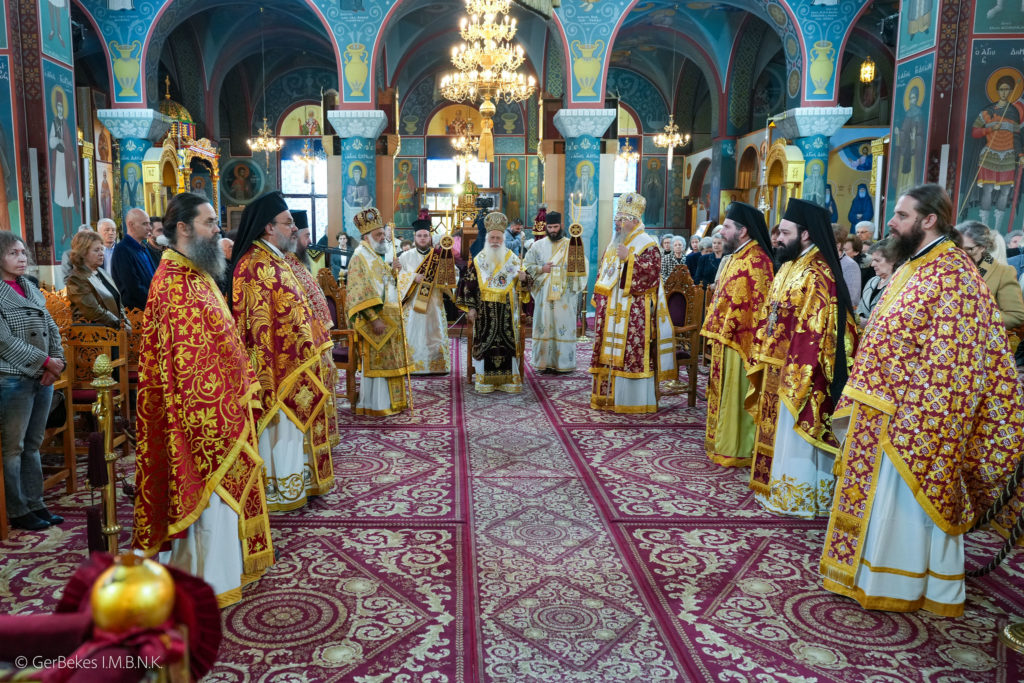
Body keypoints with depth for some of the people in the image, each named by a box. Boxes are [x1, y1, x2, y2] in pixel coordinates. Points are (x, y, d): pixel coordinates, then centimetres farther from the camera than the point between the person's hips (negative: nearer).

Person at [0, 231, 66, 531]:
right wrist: (45, 361, -12)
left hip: (42, 377, 7)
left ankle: (35, 504, 20)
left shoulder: (31, 289, 12)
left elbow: (51, 329, 12)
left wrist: (57, 361, -3)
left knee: (33, 445, 12)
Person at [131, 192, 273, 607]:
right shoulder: (174, 284, -19)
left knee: (222, 488, 18)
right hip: (204, 412, -10)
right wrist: (214, 413, -22)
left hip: (222, 406, 10)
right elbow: (186, 361, -23)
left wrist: (244, 384, 16)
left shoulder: (197, 275, 12)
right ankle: (209, 583, 16)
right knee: (212, 491, 1)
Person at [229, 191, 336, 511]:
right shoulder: (256, 266, -19)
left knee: (293, 423, 17)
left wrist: (310, 350, 21)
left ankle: (293, 483, 30)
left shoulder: (274, 261, 12)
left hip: (294, 362, 10)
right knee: (280, 428, 2)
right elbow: (260, 326, -23)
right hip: (277, 367, -10)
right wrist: (269, 378, -24)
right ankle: (277, 492, 16)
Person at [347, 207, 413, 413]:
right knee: (376, 361, -4)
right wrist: (374, 318, -23)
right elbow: (360, 293, -18)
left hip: (392, 317, 8)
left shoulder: (383, 255, 17)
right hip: (375, 318, -8)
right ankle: (376, 405, 4)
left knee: (392, 359, 11)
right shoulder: (360, 257, -9)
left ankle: (394, 400, 19)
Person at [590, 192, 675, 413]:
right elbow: (602, 276, 23)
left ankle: (633, 400, 1)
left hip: (635, 312, -7)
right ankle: (608, 396, 17)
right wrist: (599, 299, 14)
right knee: (610, 352, 9)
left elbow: (652, 273, -18)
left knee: (632, 352, -6)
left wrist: (629, 258, -22)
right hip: (611, 311, 8)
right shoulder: (613, 245, 17)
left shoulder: (648, 246, -6)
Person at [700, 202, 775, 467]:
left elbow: (757, 306, -22)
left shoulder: (755, 261, -18)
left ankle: (736, 450, 10)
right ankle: (722, 442, 27)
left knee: (735, 395, 0)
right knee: (724, 393, 16)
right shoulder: (737, 258, 14)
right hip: (725, 338, 10)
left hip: (739, 341, -10)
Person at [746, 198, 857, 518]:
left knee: (793, 432, 1)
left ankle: (795, 497, 14)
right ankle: (778, 486, 29)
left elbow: (813, 331, -23)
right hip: (777, 367, 9)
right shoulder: (789, 266, 11)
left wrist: (795, 375, -23)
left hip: (798, 369, -9)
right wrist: (763, 358, 14)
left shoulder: (816, 274, -19)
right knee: (778, 428, 17)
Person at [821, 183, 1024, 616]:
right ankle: (872, 571, 30)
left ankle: (899, 584, 18)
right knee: (880, 497, 17)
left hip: (915, 416, -9)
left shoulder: (952, 274, -16)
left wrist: (921, 419, -22)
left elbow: (950, 360, -21)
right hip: (883, 414, 9)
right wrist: (862, 402, 16)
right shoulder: (909, 270, 13)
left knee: (904, 501, 3)